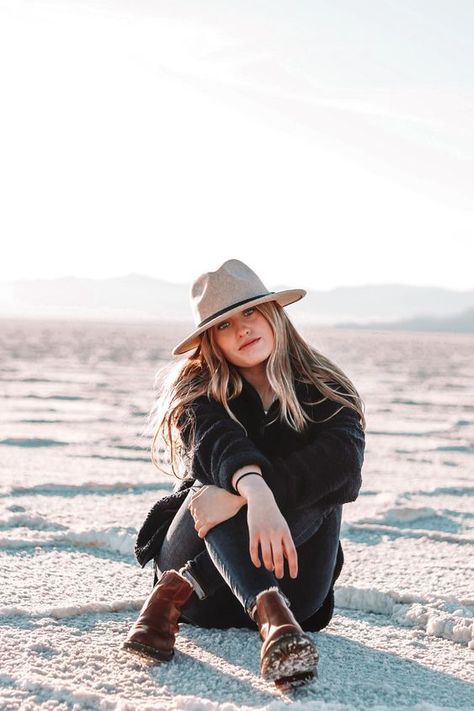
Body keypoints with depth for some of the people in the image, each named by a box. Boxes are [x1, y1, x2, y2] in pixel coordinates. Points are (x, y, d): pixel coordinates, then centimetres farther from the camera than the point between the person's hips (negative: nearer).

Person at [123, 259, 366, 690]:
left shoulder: (327, 392, -2)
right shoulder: (198, 389, -3)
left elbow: (344, 462, -24)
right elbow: (219, 442, -27)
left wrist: (237, 498, -37)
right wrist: (255, 492, -51)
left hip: (286, 573, 1)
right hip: (192, 550, -1)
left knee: (317, 494, -28)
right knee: (221, 475, -30)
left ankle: (180, 589, -35)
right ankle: (271, 618, -52)